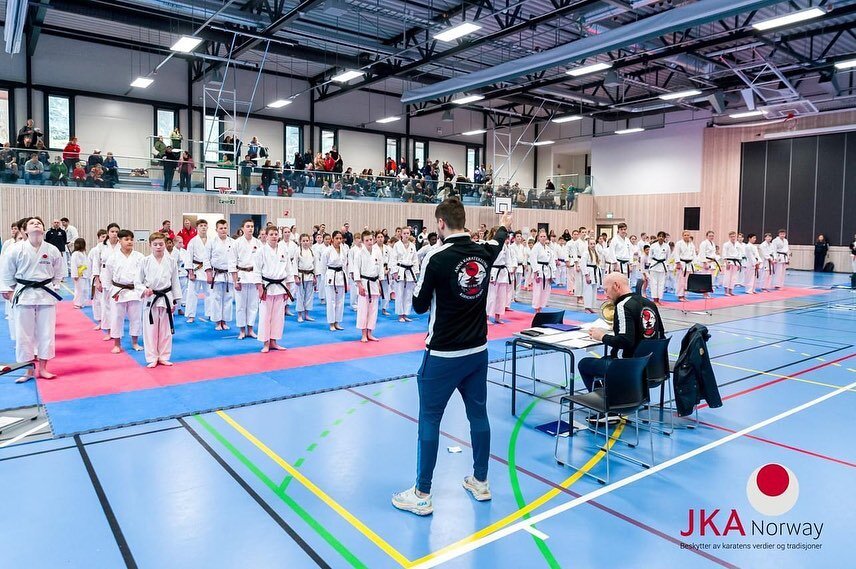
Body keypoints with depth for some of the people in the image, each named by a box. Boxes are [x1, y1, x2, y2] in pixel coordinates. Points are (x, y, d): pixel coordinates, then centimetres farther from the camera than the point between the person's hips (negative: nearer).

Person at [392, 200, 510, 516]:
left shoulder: (437, 258, -19)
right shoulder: (484, 253, -1)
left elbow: (419, 306, -9)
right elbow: (497, 244, 25)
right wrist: (504, 227, 47)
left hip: (443, 355, -6)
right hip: (478, 351, 6)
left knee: (429, 419, 4)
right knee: (478, 414, 17)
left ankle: (422, 495, 13)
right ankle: (480, 482, 31)